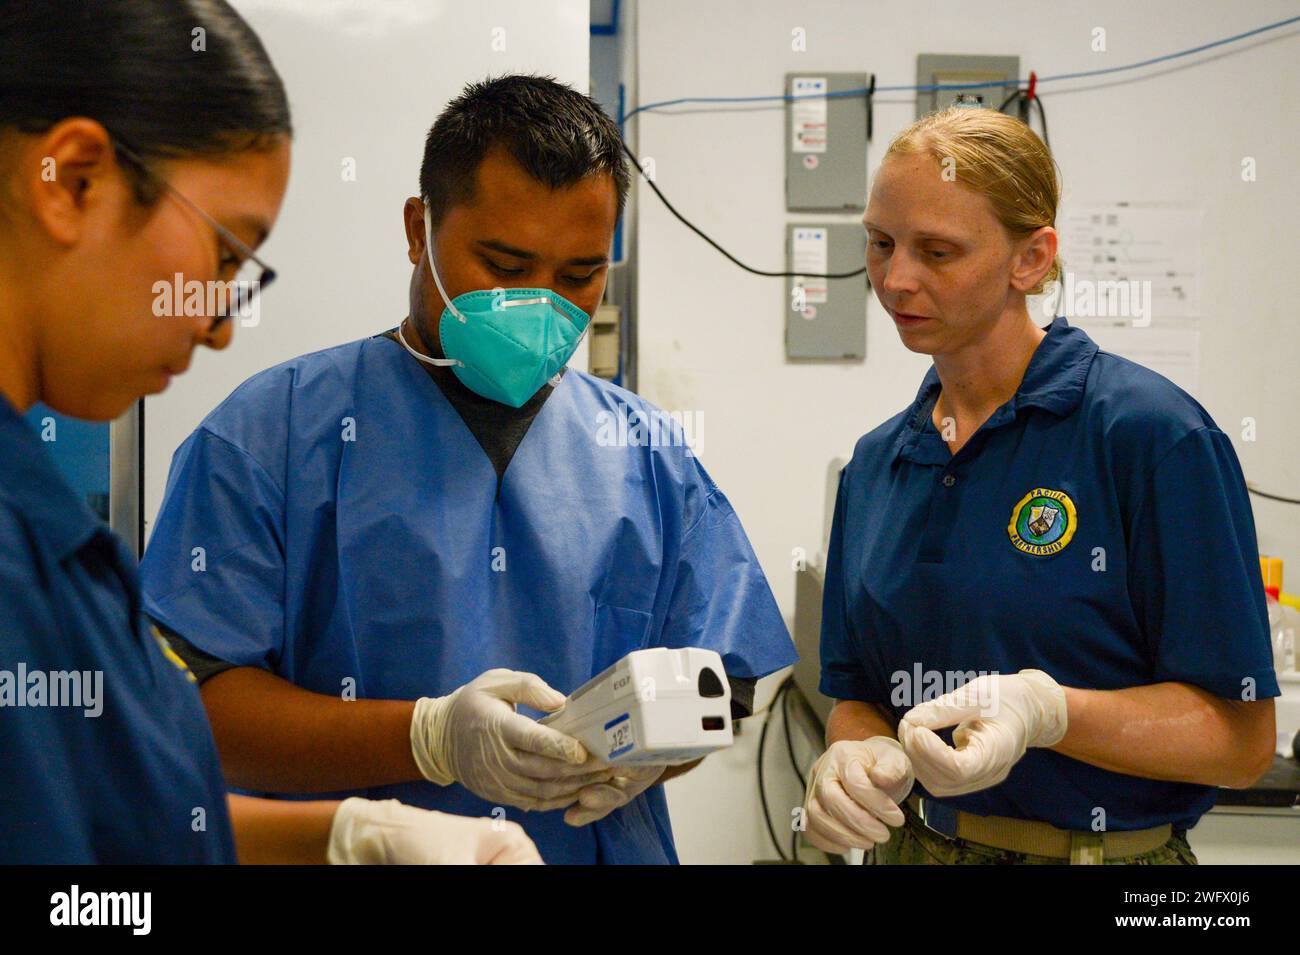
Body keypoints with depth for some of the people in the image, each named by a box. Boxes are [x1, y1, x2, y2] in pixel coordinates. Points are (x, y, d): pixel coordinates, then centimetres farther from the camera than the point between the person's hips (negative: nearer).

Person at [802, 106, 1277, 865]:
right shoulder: (875, 465, 3)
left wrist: (1047, 712, -30)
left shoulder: (1152, 433, -15)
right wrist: (856, 759, -13)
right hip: (915, 841, 5)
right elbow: (858, 695, 8)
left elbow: (1241, 737, -16)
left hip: (1109, 844, -5)